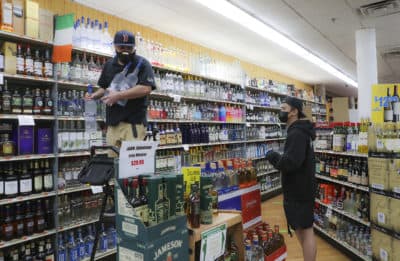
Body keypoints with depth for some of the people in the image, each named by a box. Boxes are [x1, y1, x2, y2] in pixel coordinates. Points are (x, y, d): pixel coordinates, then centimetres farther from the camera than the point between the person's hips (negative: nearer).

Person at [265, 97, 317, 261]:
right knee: (303, 228, 19)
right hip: (300, 188, 11)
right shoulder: (299, 131, 15)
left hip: (299, 190, -11)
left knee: (305, 230, -1)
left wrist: (273, 156, -16)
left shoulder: (297, 134, -20)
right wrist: (278, 157, 2)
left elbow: (291, 163, -31)